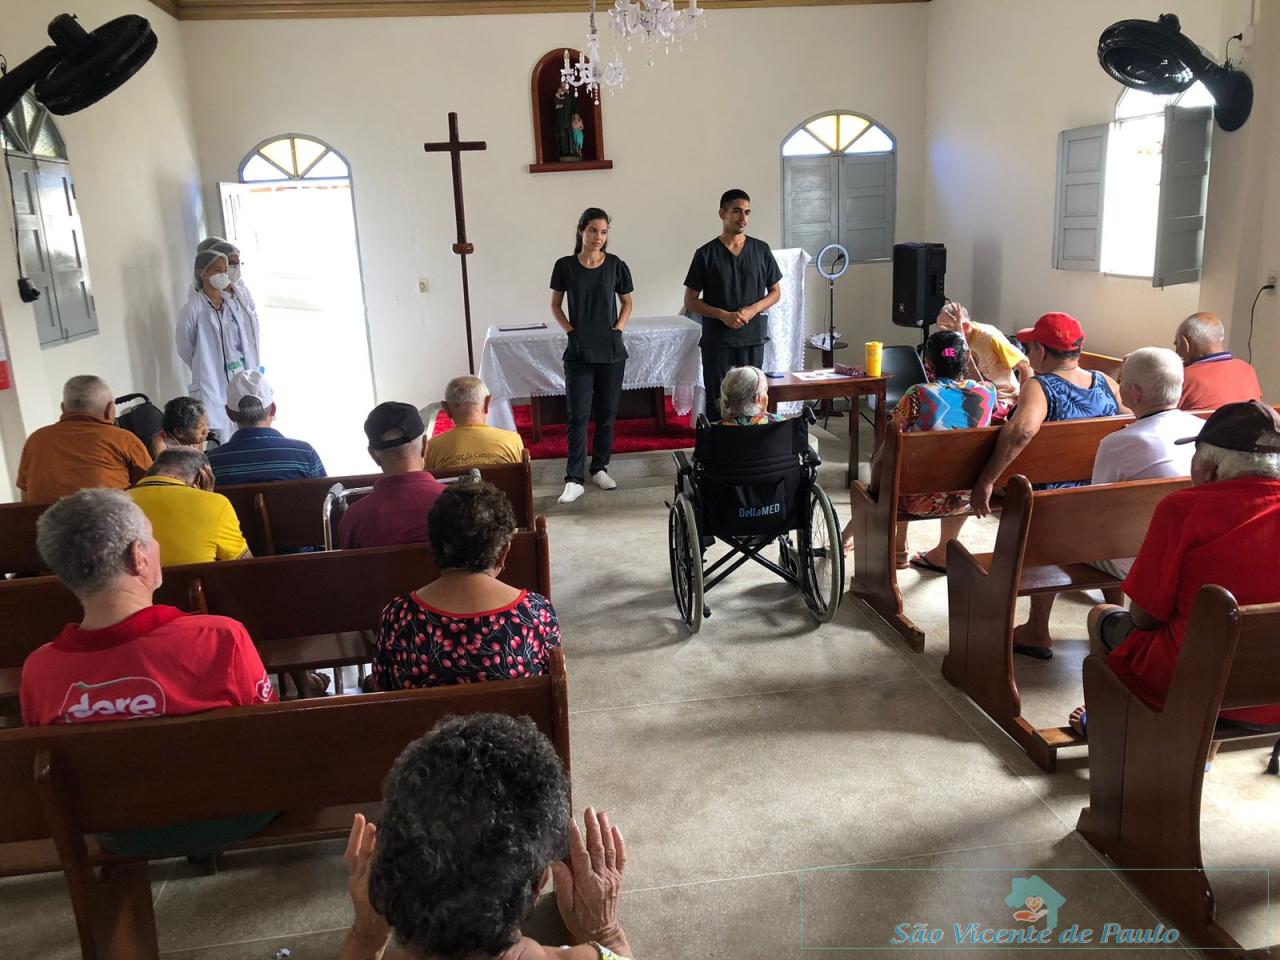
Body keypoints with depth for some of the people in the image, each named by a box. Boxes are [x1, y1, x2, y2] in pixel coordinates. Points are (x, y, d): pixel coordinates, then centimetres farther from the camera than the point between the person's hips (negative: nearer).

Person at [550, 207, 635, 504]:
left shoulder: (616, 266, 0)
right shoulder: (565, 266, -2)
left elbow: (627, 303, 12)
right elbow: (555, 305, 9)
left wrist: (617, 329, -1)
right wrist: (571, 331, -3)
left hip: (611, 351, 2)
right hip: (578, 351, -1)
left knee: (607, 412, 8)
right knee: (579, 415, -4)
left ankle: (600, 468, 23)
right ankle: (574, 479, -2)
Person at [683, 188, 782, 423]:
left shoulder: (761, 250, 4)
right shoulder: (706, 253, -3)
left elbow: (775, 292, 10)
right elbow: (690, 301, -2)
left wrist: (752, 310, -10)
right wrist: (723, 315, -16)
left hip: (753, 338, 2)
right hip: (717, 340, -2)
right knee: (717, 404, 0)